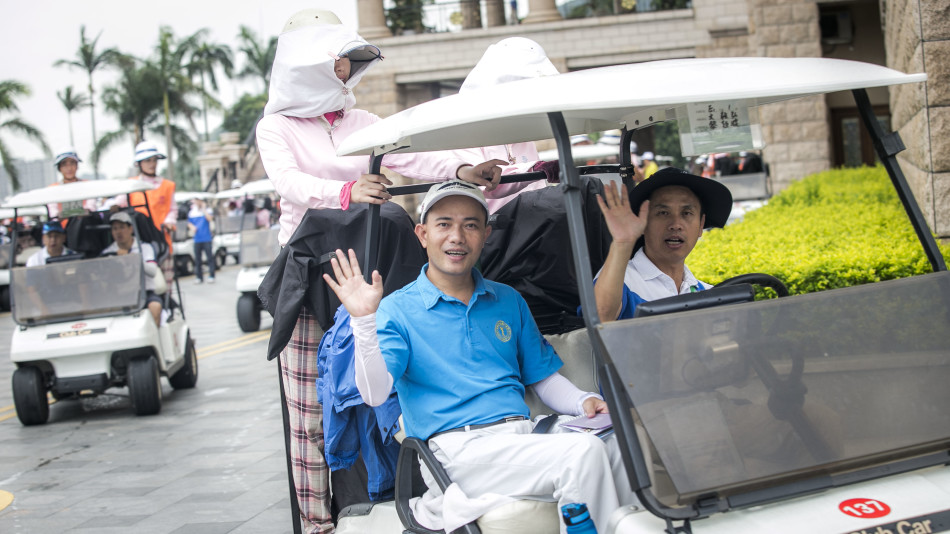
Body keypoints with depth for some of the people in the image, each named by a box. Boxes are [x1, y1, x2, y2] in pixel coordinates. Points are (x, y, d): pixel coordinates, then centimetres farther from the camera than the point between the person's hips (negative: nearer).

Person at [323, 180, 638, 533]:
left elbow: (543, 378, 23)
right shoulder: (397, 310, 4)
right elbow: (375, 394, -9)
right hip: (460, 451, -5)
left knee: (614, 444, -24)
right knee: (584, 452, -28)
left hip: (525, 438, 5)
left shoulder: (508, 301, 20)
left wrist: (584, 402, 2)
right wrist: (364, 320, -21)